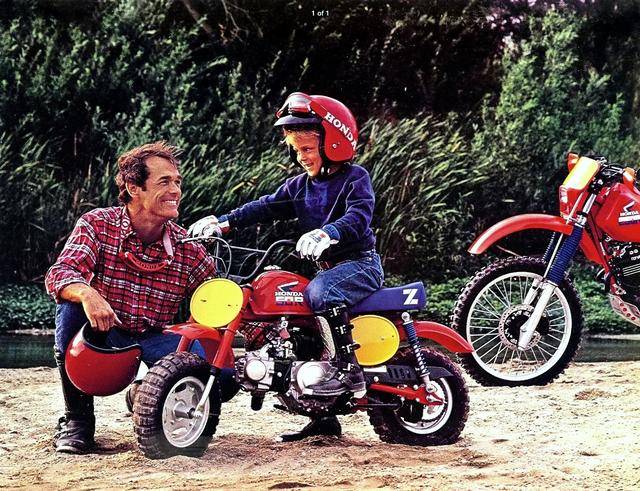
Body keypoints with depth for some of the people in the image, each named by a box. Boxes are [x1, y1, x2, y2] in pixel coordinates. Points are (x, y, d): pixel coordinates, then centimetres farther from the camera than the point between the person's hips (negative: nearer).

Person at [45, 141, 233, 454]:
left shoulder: (188, 250, -6)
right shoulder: (97, 224, -13)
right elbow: (59, 275, -27)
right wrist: (88, 294, -48)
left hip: (153, 340, 1)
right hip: (100, 334, -1)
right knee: (72, 304, -33)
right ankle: (76, 418, -16)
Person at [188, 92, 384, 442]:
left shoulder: (355, 179, -8)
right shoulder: (301, 185, 14)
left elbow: (358, 218, -25)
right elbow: (267, 207, 4)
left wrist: (326, 234, -45)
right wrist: (224, 222, -10)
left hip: (360, 263, -8)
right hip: (325, 268, 8)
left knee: (320, 292, -36)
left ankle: (350, 370, -30)